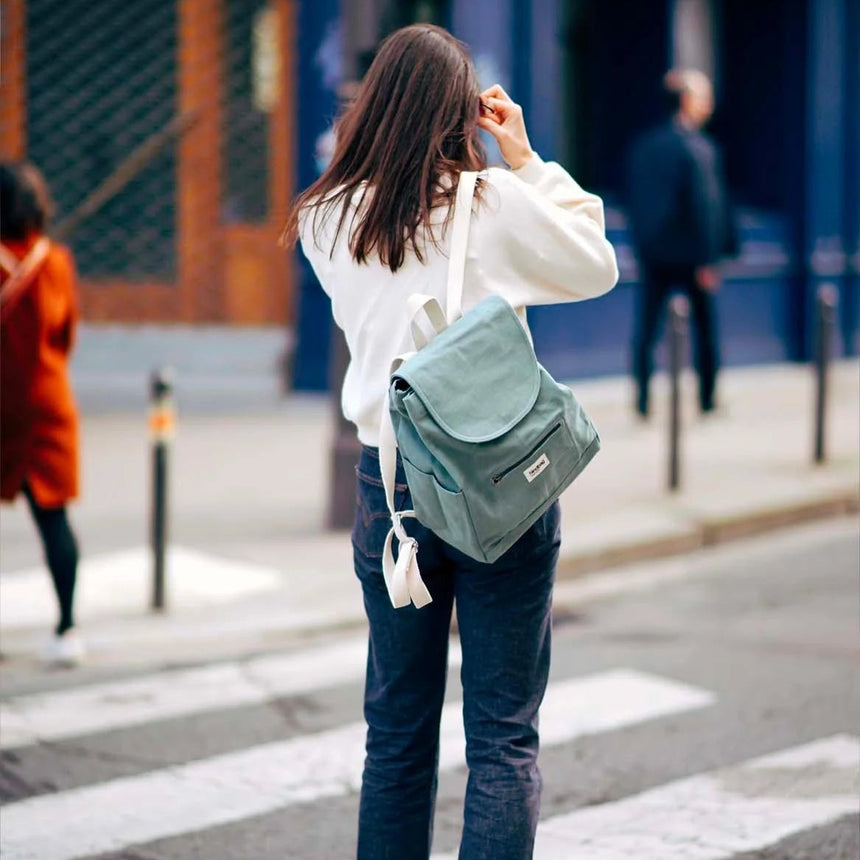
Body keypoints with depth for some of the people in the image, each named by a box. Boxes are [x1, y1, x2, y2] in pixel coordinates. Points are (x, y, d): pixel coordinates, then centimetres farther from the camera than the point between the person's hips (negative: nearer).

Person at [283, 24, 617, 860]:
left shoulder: (329, 219, 0)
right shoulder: (497, 202, -9)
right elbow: (598, 266, 6)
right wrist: (526, 160, 8)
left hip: (390, 482, 3)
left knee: (398, 734, 14)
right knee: (504, 737, 3)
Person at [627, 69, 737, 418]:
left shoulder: (642, 145, 4)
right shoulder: (699, 148, -14)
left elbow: (635, 202, 8)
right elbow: (706, 205, -16)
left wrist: (642, 245, 13)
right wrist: (709, 258, -13)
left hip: (652, 250, 4)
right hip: (690, 253, -4)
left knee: (646, 328, 5)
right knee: (704, 325, 10)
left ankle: (642, 400, -1)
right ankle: (707, 398, 17)